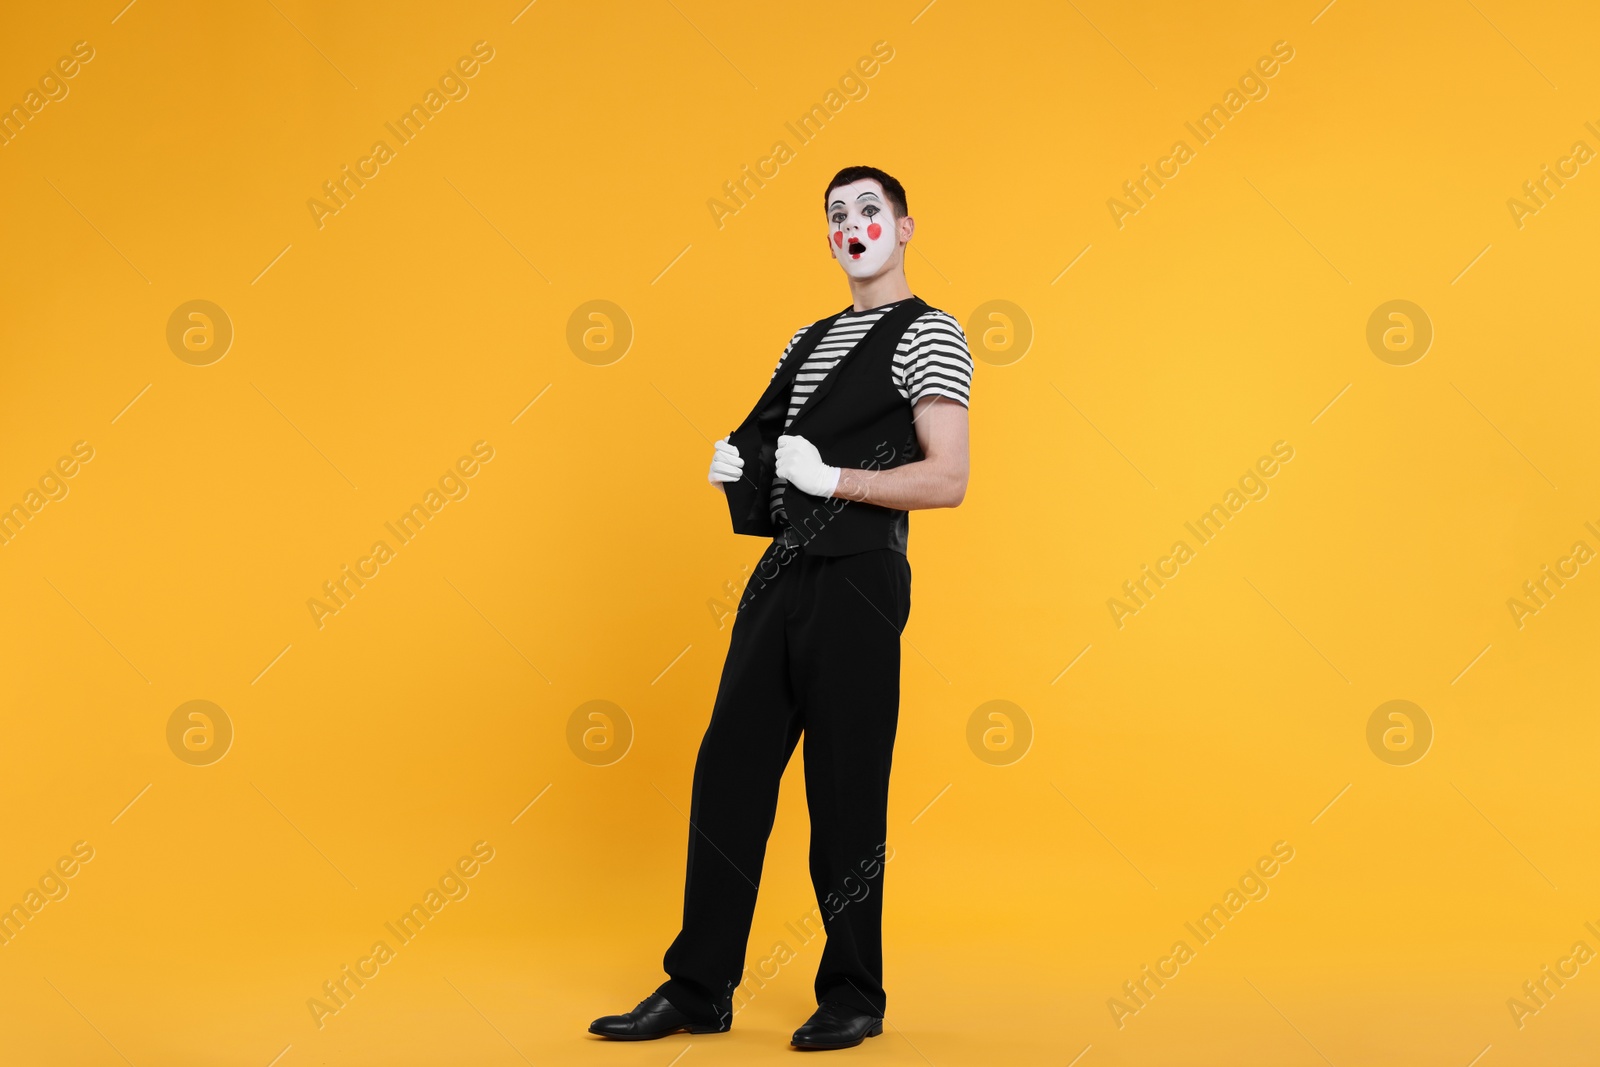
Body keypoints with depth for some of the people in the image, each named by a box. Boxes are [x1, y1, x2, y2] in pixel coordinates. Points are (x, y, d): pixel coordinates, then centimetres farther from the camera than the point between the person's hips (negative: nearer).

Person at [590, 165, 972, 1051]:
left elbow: (946, 481, -13)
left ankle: (854, 999, 12)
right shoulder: (809, 340, 21)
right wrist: (736, 466, 6)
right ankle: (698, 988, 15)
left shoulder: (927, 334, -3)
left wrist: (830, 478, -18)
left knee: (846, 795, -2)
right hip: (781, 574, 7)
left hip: (858, 580, -7)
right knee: (728, 772, 6)